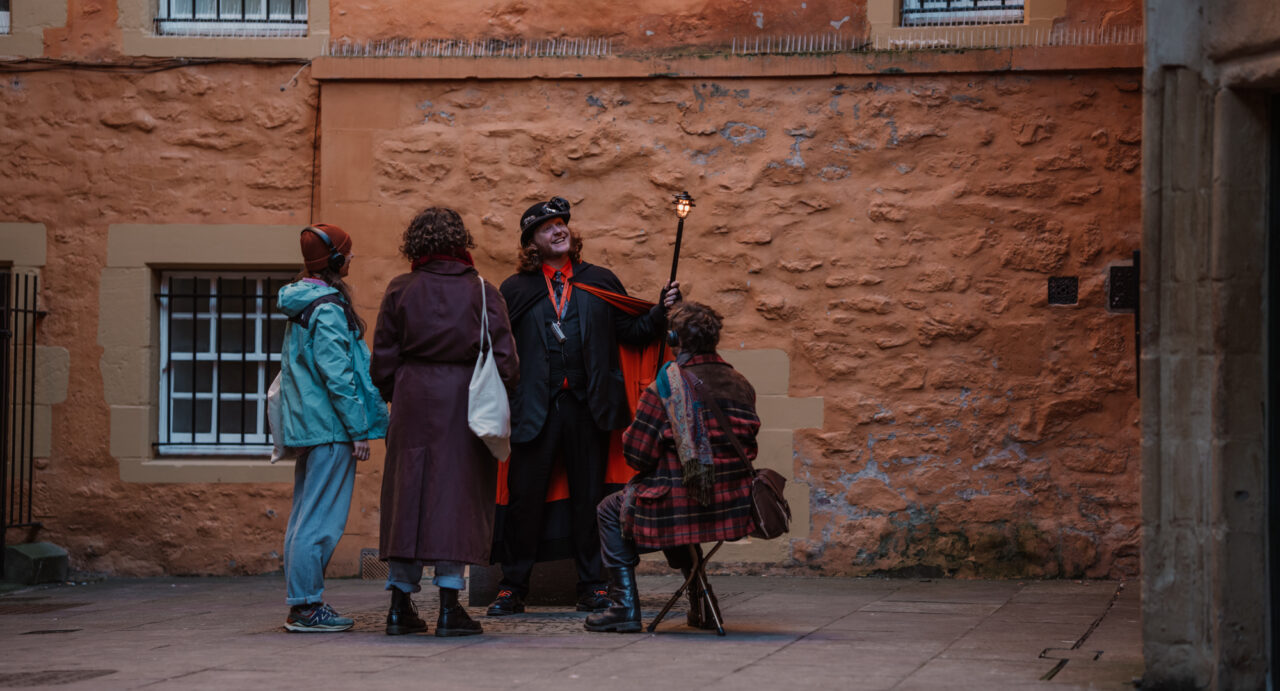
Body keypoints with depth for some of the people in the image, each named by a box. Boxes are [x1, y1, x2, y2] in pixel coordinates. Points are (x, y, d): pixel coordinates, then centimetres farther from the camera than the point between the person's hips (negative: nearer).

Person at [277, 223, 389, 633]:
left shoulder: (301, 306, 15)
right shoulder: (328, 308, -15)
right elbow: (336, 373, -19)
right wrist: (359, 429, -15)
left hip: (306, 425, 10)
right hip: (331, 428, -10)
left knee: (304, 517, 12)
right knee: (321, 520, -7)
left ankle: (301, 604, 17)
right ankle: (306, 606, -7)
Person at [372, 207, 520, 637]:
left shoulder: (400, 292, 2)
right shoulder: (481, 292, -2)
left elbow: (383, 360, 3)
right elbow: (503, 359, -5)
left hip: (413, 404, 2)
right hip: (464, 404, -2)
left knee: (408, 494, 8)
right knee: (456, 496, 1)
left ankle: (400, 605, 9)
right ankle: (448, 607, -4)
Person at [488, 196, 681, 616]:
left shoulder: (600, 282, 12)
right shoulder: (515, 291, 8)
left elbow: (632, 332, 10)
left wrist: (662, 312, -5)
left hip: (587, 407, 1)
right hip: (536, 408, -1)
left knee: (589, 498, 5)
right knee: (524, 496, -2)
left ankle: (592, 587, 13)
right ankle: (512, 588, 7)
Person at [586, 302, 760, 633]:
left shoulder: (665, 388, -13)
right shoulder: (741, 386, 6)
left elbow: (636, 454, -12)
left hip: (682, 507, -6)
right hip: (734, 507, 6)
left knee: (611, 510, 21)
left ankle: (625, 606, 14)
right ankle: (700, 602, 30)